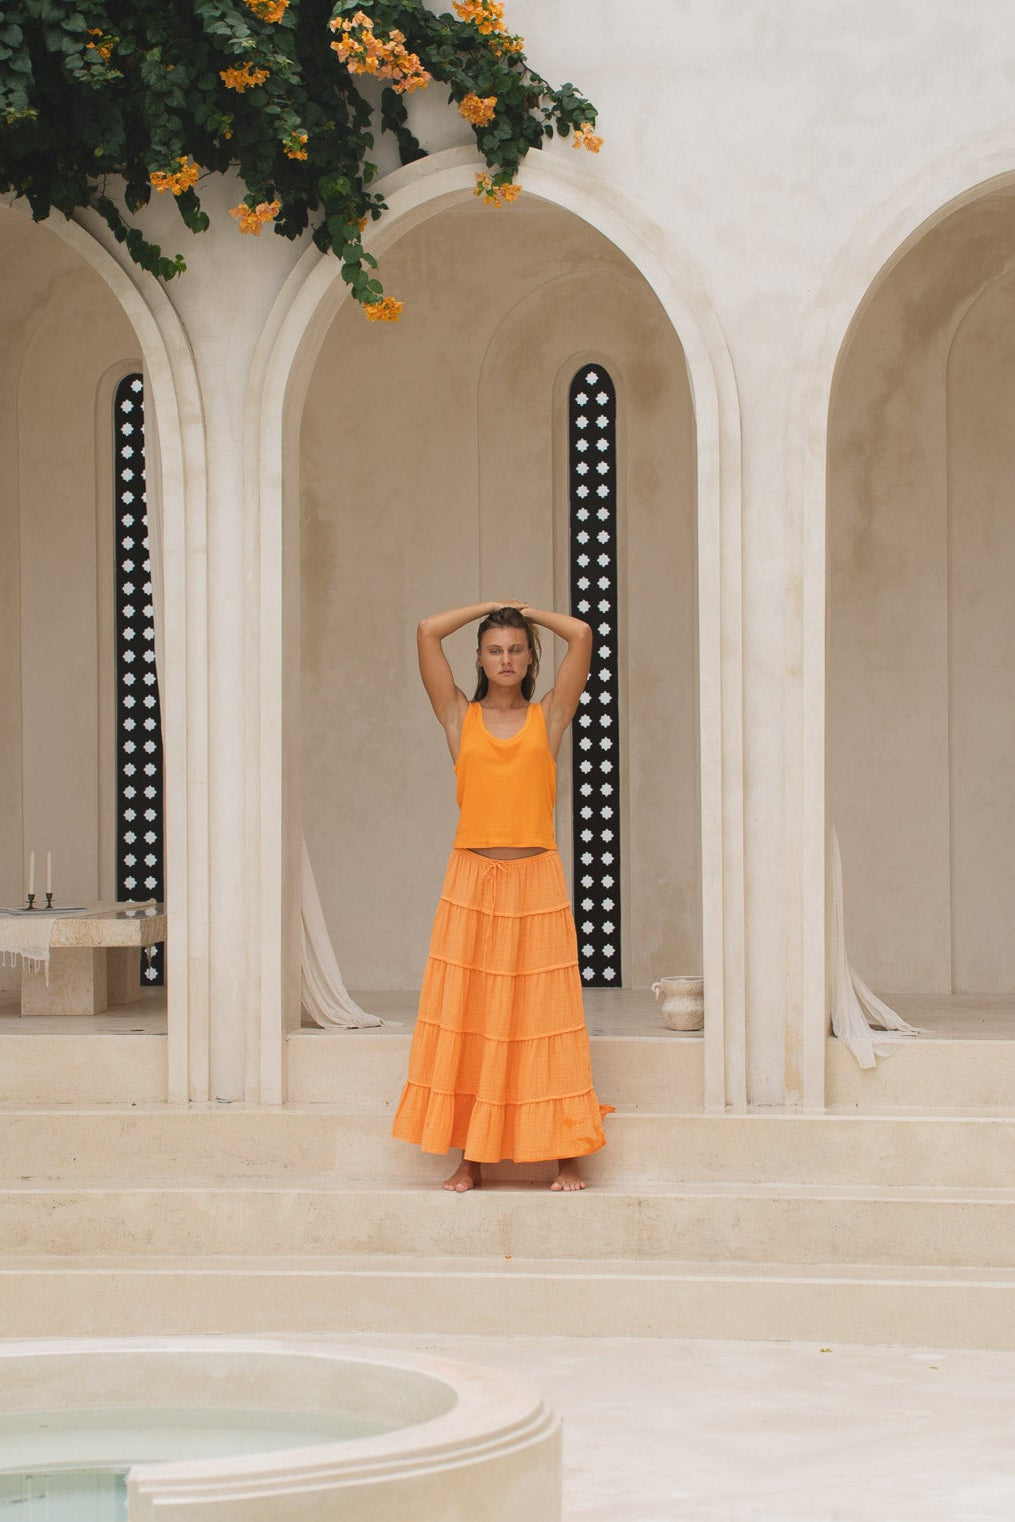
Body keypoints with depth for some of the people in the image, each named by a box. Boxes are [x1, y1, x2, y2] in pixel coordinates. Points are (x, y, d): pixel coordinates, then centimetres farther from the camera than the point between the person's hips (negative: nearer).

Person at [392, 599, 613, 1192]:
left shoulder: (549, 717, 7)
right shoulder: (461, 718, 8)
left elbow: (581, 635, 0)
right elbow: (428, 632, 2)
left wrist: (528, 612, 14)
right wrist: (491, 607, 13)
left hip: (536, 882, -1)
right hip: (473, 882, 1)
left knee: (544, 1014, 0)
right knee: (468, 1017, 1)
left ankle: (567, 1154, 3)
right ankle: (471, 1159, 5)